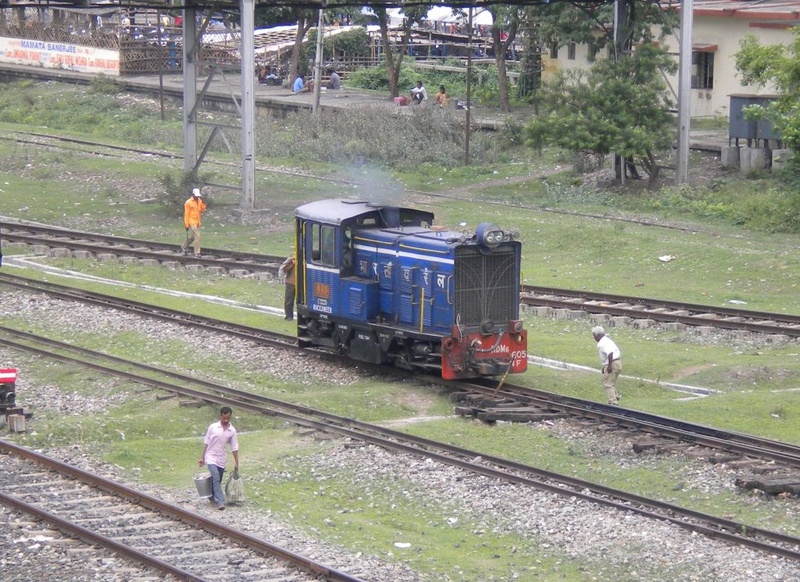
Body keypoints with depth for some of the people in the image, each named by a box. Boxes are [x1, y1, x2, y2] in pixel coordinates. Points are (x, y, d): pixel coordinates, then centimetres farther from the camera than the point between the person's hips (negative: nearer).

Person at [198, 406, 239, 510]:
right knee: (216, 477, -20)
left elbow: (234, 447, 5)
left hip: (222, 459, 4)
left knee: (217, 481, 12)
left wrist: (236, 462, 4)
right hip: (211, 457, -3)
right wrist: (202, 457, 1)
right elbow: (206, 443, 0)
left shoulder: (232, 431, 1)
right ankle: (220, 502, -23)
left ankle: (213, 497, 35)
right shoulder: (213, 427, -6)